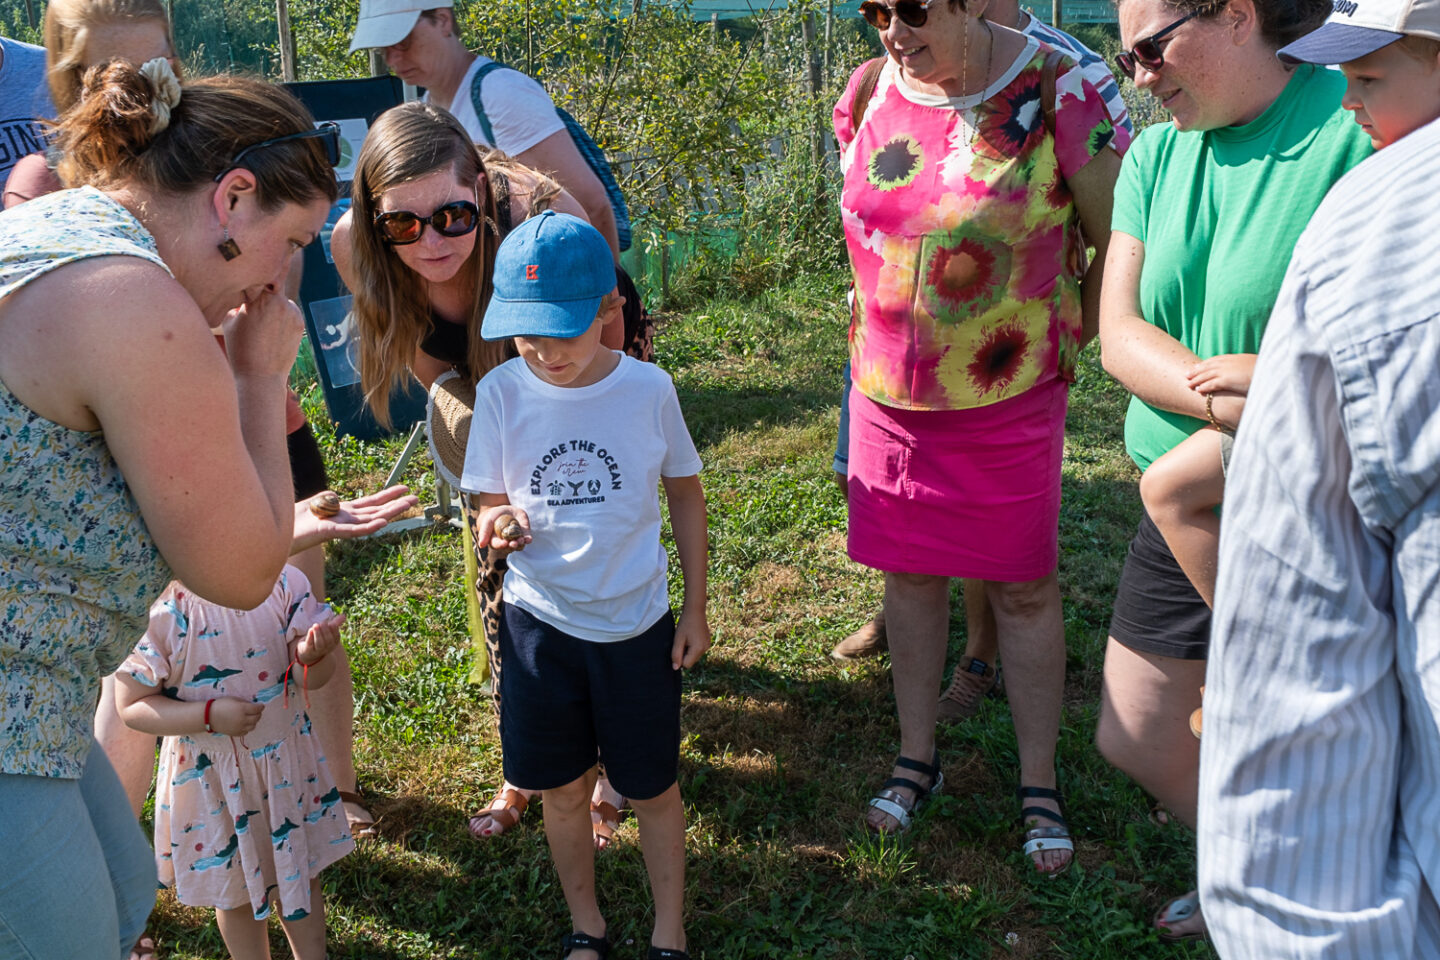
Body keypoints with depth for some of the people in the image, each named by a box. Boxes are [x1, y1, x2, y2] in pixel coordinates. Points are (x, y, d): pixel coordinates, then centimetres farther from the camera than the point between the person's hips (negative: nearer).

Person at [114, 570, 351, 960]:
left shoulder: (285, 584, -16)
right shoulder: (163, 610, -22)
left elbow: (313, 679, -11)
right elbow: (131, 705, -14)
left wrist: (311, 656, -35)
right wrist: (209, 715, -26)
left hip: (287, 759, 2)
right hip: (211, 778, -2)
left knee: (300, 873, 22)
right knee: (234, 891, 20)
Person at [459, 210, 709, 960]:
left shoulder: (648, 388, -12)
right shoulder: (501, 393, -10)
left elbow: (685, 493, 1)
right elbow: (491, 504, -2)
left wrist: (695, 609, 2)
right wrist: (498, 526, -27)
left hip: (637, 624, -1)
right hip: (540, 622, 1)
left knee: (652, 788, 13)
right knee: (563, 789, 15)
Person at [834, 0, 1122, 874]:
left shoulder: (1057, 92, -13)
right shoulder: (868, 98, 0)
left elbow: (1118, 239, -5)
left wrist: (1066, 344, -1)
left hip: (1011, 399, -4)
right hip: (889, 393, 4)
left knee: (1025, 589, 7)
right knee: (910, 574, 13)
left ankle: (1040, 786, 24)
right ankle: (918, 758, 32)